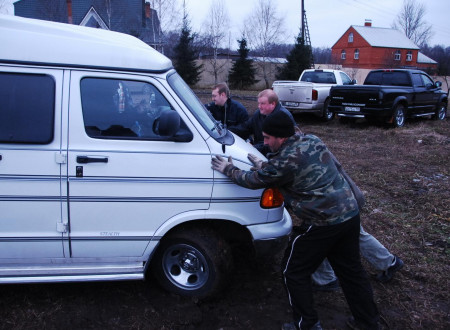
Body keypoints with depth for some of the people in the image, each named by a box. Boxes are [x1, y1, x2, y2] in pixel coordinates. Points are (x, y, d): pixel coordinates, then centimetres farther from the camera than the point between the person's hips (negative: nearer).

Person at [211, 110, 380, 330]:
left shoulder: (285, 161, -19)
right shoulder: (312, 140, 6)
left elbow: (253, 180, -5)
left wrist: (228, 169, 10)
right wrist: (264, 165, 17)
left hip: (324, 223, -8)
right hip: (350, 213, 9)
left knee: (294, 273, 10)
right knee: (351, 269, 22)